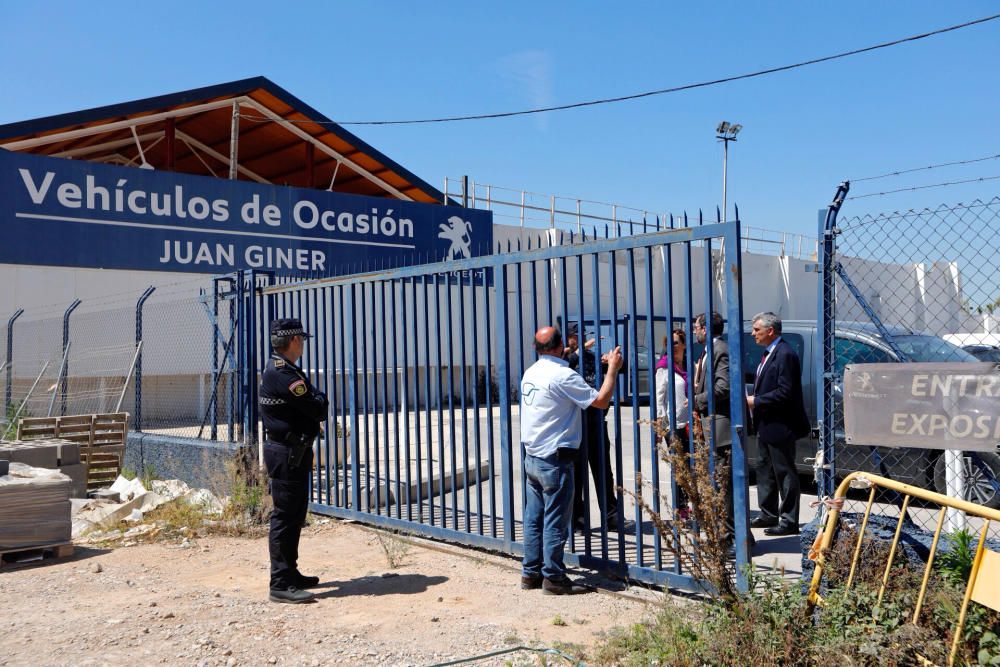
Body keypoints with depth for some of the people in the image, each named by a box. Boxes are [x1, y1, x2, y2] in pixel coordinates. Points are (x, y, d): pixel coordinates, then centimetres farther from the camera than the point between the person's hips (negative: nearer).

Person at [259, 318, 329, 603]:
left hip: (293, 452, 11)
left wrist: (317, 402, -2)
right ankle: (281, 584, -4)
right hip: (287, 453, -11)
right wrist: (321, 399, 0)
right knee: (285, 516, -8)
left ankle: (290, 573, 26)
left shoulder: (278, 369, 15)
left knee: (294, 515, 17)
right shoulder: (283, 374, -20)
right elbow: (318, 409, -19)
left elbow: (315, 411, 18)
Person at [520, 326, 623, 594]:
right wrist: (613, 369, -3)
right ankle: (553, 577, 8)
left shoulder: (530, 373, 7)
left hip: (532, 458, 8)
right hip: (555, 460, -8)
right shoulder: (563, 375, -17)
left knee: (534, 518, 13)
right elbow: (601, 400, -15)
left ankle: (531, 573, 20)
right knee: (555, 520, 1)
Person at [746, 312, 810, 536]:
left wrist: (755, 401, -18)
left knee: (785, 474, -1)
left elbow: (785, 392, -23)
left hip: (779, 426, -10)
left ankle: (789, 521, 7)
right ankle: (768, 515, 30)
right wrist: (753, 399, 4)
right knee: (766, 471, 18)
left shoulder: (785, 354, -18)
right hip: (766, 426, 10)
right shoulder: (769, 354, 14)